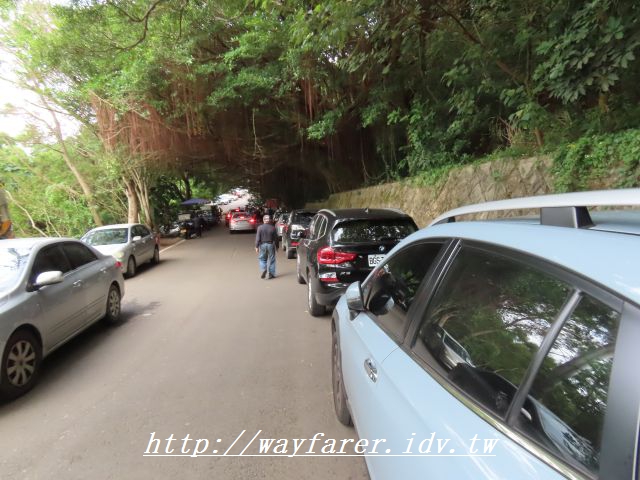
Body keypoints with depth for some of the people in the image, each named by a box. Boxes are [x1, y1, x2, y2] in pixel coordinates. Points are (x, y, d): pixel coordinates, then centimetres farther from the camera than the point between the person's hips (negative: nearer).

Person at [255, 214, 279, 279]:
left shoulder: (260, 227, -6)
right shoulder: (273, 228, -5)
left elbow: (258, 238, -8)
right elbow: (276, 238, 0)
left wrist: (257, 246, -2)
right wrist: (277, 246, 10)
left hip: (262, 245, 0)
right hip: (271, 245, 0)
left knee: (262, 259, 16)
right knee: (271, 260, 7)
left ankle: (263, 270, -4)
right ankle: (271, 274, 9)